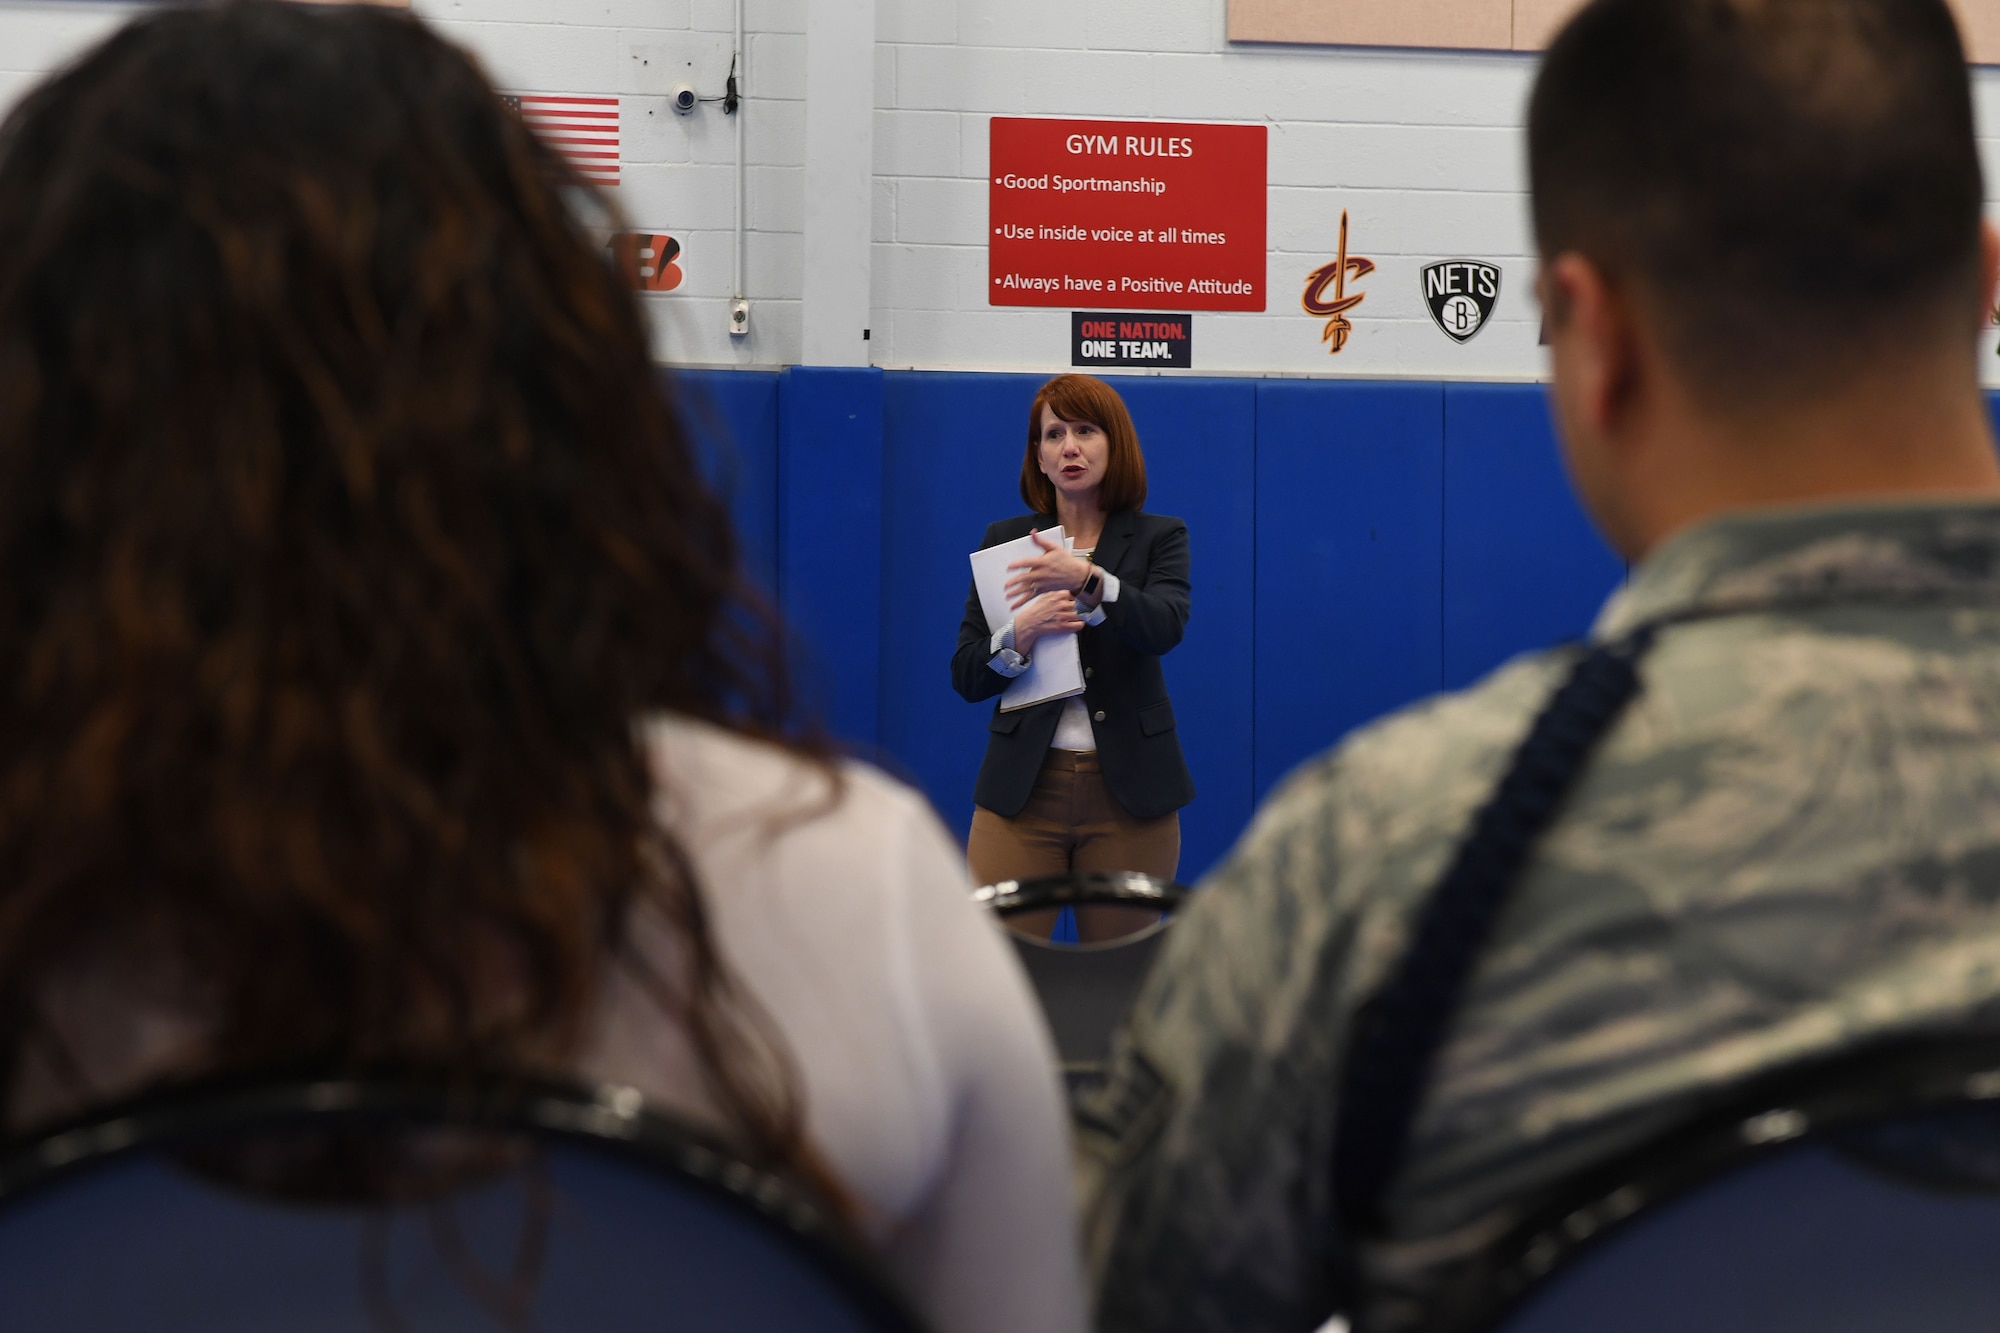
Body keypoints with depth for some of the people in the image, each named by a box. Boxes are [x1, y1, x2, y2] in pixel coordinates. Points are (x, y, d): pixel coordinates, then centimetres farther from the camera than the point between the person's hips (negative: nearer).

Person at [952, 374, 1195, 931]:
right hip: (1023, 786, 1)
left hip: (1127, 790, 0)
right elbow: (965, 677, 3)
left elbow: (1165, 627, -15)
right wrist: (1022, 633, -16)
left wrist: (1087, 580, -29)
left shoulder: (1159, 537, 5)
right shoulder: (1005, 540, 9)